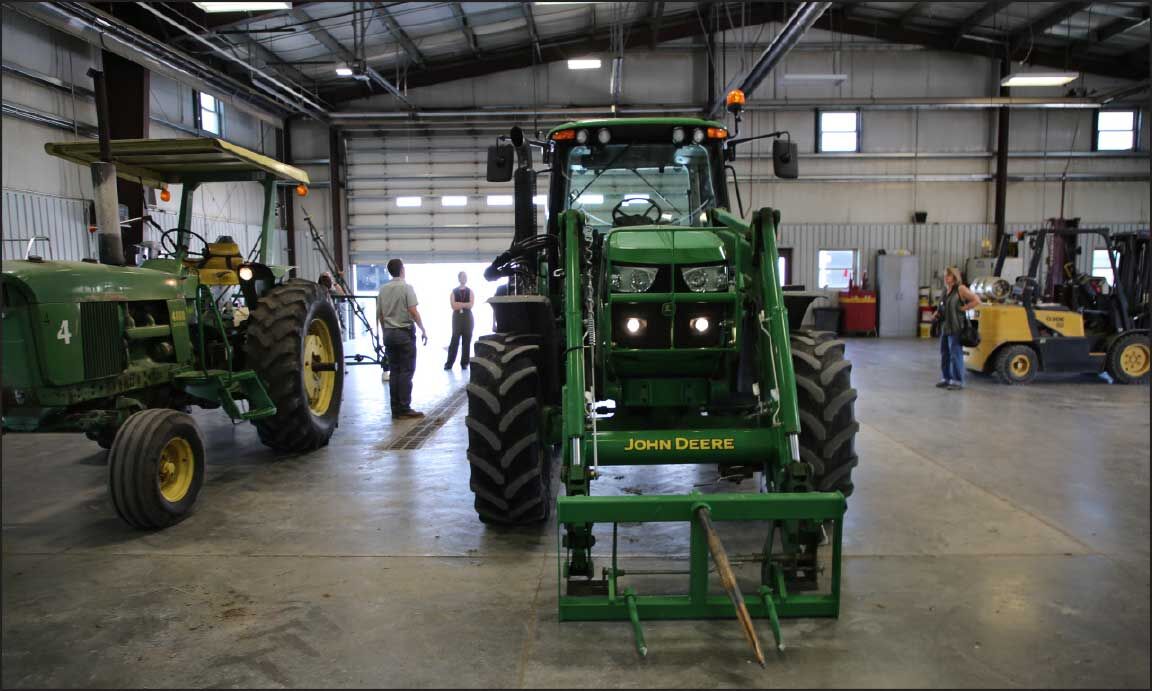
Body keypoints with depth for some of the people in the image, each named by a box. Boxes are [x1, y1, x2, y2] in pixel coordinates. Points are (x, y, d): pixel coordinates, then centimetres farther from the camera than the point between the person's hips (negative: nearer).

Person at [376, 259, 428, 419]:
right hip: (405, 333, -6)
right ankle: (404, 409, -4)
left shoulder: (383, 289, 9)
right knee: (406, 371, -3)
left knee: (394, 371, 9)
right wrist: (423, 330, -9)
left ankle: (395, 409, 10)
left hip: (389, 333, 6)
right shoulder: (406, 287, -9)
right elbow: (413, 311, -16)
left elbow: (379, 314, 11)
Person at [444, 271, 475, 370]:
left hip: (468, 317, 1)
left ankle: (464, 363, 7)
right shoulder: (454, 291, 4)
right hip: (457, 317, -1)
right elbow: (453, 306, -9)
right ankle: (449, 363, 2)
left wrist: (459, 304, -9)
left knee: (467, 341, 1)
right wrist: (465, 304, -9)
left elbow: (470, 305, -8)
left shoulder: (470, 291, 6)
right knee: (455, 340, -3)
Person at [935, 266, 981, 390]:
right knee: (944, 354, 12)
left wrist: (963, 308, -11)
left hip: (955, 329, -8)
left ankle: (958, 381, 3)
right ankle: (946, 378, 22)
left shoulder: (960, 289, -8)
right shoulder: (945, 290, 14)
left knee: (955, 355, -4)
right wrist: (938, 314, 9)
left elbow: (976, 300, -12)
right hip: (944, 328, 8)